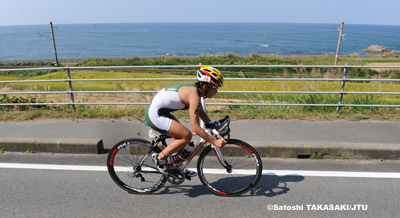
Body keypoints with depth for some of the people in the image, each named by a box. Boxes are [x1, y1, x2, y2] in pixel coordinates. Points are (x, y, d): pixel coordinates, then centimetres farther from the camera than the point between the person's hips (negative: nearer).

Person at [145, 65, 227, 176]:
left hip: (158, 111, 10)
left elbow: (201, 113, 19)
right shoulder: (194, 95, -23)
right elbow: (196, 128, -25)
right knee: (187, 136, -12)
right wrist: (214, 141, -20)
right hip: (155, 116, -10)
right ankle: (159, 157, 2)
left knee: (182, 135, 16)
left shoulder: (194, 89, 6)